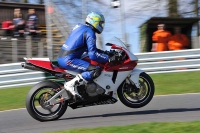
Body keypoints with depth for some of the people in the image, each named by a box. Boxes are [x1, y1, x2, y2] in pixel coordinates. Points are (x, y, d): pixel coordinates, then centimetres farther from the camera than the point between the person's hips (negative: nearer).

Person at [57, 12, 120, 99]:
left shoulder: (81, 27, 20)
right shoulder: (90, 33, -10)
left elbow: (89, 48, 30)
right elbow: (93, 54, -19)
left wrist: (104, 52, 24)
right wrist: (109, 58, -14)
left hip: (61, 57, 10)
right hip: (68, 60, -10)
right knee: (96, 70, -19)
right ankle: (71, 84, -20)